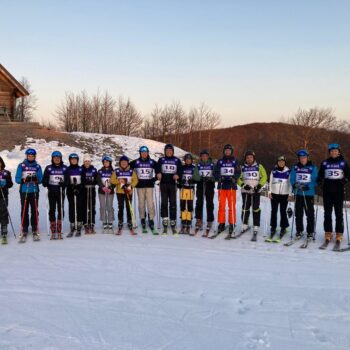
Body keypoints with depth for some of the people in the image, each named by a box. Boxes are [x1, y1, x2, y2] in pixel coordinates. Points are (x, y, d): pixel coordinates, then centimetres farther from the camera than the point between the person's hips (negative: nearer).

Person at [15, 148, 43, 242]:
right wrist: (24, 180, -19)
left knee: (35, 211, 2)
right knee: (24, 211, -2)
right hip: (24, 191, -1)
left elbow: (40, 180, 4)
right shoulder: (21, 166, 4)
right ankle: (24, 231, 3)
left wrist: (36, 179, -17)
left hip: (34, 192, 1)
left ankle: (35, 231, 9)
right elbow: (17, 179, 0)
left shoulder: (37, 166, 7)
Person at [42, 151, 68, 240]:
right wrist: (47, 184, -15)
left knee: (61, 210, -3)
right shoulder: (48, 168, 7)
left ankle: (59, 231, 3)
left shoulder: (64, 168, 7)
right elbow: (44, 180, 5)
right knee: (52, 210, 0)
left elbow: (67, 180, 4)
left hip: (61, 192, 0)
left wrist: (63, 184, -16)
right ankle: (53, 232, 6)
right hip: (51, 192, 0)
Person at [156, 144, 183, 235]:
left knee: (173, 204, 1)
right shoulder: (161, 160, 9)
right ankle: (165, 225, 1)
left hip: (172, 184, 0)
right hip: (163, 184, 0)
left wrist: (178, 175, -16)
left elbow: (180, 171, 5)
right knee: (164, 203, -2)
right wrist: (158, 173, -26)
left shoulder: (177, 160, 10)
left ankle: (173, 225, 7)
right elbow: (157, 168, -5)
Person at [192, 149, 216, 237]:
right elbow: (195, 176, -2)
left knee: (209, 204, -2)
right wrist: (201, 178, -21)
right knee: (199, 203, -1)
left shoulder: (212, 165, 5)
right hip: (200, 186, 1)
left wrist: (210, 178, -21)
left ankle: (210, 222, 4)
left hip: (210, 187, -1)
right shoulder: (198, 165, 8)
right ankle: (199, 221, 9)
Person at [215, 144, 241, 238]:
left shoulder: (234, 161, 8)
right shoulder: (220, 161, 11)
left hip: (232, 186, -1)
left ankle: (232, 224, 4)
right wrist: (219, 178, -14)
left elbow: (238, 172, 2)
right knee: (221, 205, 0)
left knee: (232, 206, -3)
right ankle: (221, 223, 8)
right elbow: (216, 172, 6)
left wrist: (234, 178, -17)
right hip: (222, 186, 1)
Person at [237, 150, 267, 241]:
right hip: (245, 191, 1)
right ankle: (245, 225, 19)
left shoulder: (259, 166, 6)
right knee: (245, 209, 3)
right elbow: (238, 178, 8)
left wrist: (259, 186, -9)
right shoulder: (242, 167, 8)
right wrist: (243, 185, -10)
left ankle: (256, 228, -1)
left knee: (256, 209, -6)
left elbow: (264, 177, 4)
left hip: (256, 191, -1)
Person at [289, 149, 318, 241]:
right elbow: (292, 179, 5)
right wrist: (294, 184, -16)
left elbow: (315, 181, -6)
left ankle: (310, 232, 9)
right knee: (298, 213, 8)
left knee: (310, 213, -1)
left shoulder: (313, 167, -2)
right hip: (298, 193, 3)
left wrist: (307, 187, -21)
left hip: (309, 193, -3)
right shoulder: (295, 167, 6)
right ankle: (299, 231, 19)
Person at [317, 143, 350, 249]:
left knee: (339, 213, 1)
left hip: (339, 191, -2)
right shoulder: (325, 163, 7)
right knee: (327, 213, 4)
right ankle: (328, 234, 11)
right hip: (327, 191, 2)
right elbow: (320, 175, 12)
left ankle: (339, 235, 6)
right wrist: (320, 182, -7)